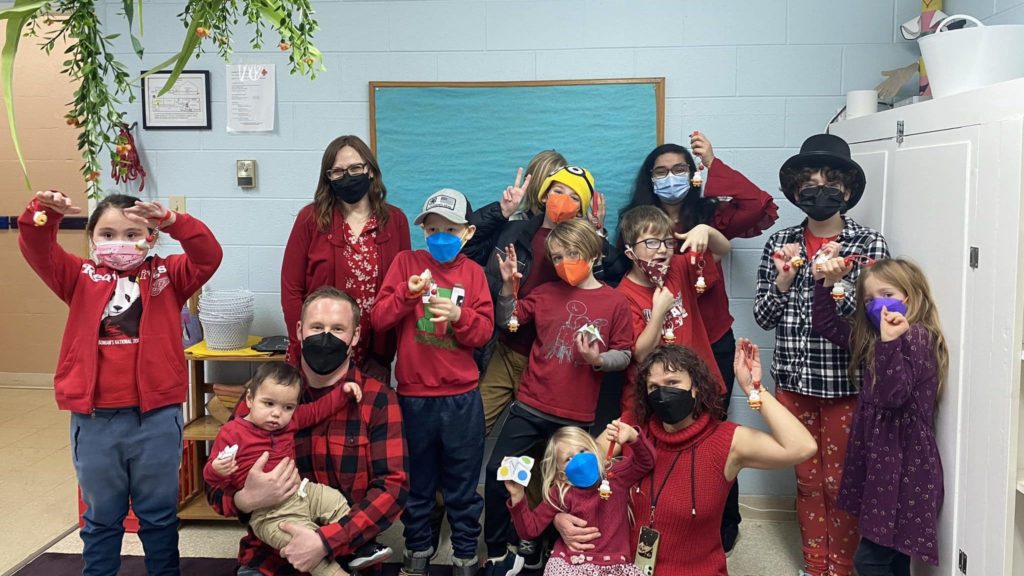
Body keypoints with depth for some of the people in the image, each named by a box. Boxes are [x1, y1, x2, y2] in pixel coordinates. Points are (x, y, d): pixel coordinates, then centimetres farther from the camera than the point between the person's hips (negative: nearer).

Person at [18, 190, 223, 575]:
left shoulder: (167, 276, 2)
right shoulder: (81, 278, 6)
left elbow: (209, 256, -13)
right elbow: (37, 250, -6)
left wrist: (172, 221, -28)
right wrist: (43, 213, -26)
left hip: (156, 416, -1)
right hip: (93, 418, 2)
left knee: (159, 513, 15)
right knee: (100, 516, 19)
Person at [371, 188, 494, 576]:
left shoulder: (473, 272, 2)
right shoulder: (406, 262, 0)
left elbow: (485, 332, -4)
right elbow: (378, 318, -6)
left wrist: (458, 315, -22)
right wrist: (407, 293, -21)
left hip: (461, 396, 0)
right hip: (414, 394, 0)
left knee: (462, 482, 11)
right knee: (416, 479, 15)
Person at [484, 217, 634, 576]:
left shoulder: (615, 303, -4)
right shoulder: (545, 293, 3)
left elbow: (624, 356, 0)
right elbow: (507, 322, 8)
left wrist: (597, 360, -19)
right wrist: (508, 286, -7)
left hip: (576, 416, -2)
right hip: (530, 407, 2)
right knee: (498, 471, 0)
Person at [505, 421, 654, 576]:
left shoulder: (616, 477, 4)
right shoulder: (561, 495, 1)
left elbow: (645, 462, -4)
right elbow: (531, 528, 2)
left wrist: (633, 437, -23)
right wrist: (517, 496, -13)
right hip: (569, 563, 0)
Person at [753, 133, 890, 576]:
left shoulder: (869, 244, -5)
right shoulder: (781, 243, 3)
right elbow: (763, 317, 2)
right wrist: (783, 278, -14)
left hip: (845, 384, -2)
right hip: (792, 380, 3)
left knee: (840, 483, 8)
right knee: (807, 479, 15)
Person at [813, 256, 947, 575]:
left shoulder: (918, 338, -14)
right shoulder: (870, 338, 10)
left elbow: (892, 395, -25)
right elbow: (825, 325, 18)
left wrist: (890, 341, -35)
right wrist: (828, 283, 6)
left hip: (904, 464, -9)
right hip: (878, 456, 9)